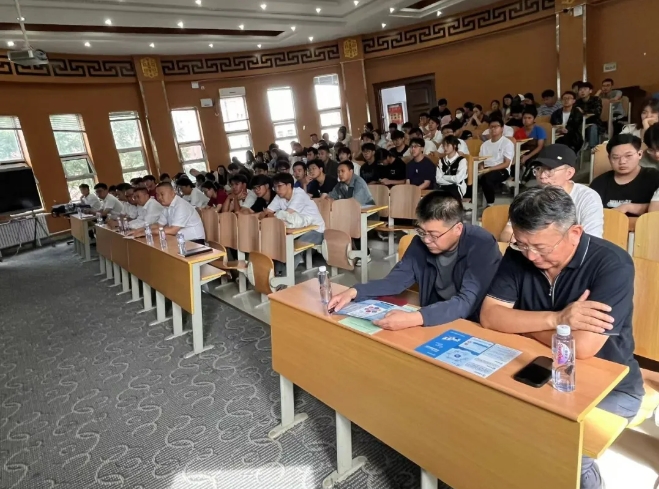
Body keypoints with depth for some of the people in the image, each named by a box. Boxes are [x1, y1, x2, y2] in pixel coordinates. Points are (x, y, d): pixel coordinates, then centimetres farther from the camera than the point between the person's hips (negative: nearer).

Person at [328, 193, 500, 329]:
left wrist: (415, 318, -44)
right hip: (434, 322, 5)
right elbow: (397, 279, -1)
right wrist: (354, 292, -17)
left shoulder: (482, 245, -22)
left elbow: (467, 302, -30)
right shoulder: (421, 241, -7)